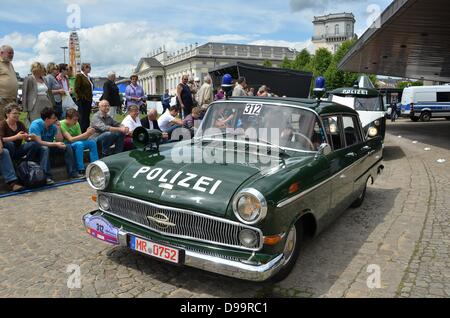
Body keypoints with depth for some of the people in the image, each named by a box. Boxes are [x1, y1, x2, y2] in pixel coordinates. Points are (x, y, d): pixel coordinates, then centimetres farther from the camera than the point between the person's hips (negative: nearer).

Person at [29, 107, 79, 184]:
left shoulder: (53, 125, -3)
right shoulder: (36, 124, -20)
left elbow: (60, 141, -4)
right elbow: (38, 142, -28)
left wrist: (58, 128, -15)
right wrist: (55, 144, -30)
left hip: (49, 147, 6)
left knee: (67, 148, -9)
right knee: (45, 148, -38)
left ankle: (72, 173, -9)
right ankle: (46, 177, -41)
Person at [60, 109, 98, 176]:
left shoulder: (76, 124, 0)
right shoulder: (62, 124, -20)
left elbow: (81, 138, -1)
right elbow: (70, 139, -28)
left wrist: (88, 133, -21)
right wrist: (86, 134, -31)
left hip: (76, 143, 7)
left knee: (92, 142, -12)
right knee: (79, 144, -34)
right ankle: (81, 171, -33)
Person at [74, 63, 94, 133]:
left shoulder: (88, 77, 16)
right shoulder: (79, 76, -7)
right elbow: (76, 88, -14)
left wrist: (90, 98, 13)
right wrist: (83, 97, -14)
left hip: (88, 100, 8)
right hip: (82, 101, -8)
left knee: (87, 118, 10)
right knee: (83, 118, -6)